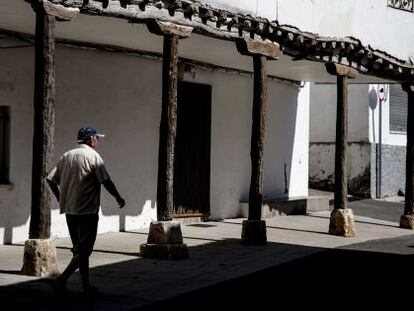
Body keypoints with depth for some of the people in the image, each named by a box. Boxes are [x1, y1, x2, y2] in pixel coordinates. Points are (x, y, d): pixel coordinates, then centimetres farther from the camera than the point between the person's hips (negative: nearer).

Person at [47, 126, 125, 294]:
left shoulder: (66, 156, 10)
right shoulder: (92, 156, -8)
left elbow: (50, 179, 9)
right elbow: (106, 181, -11)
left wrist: (60, 198, 19)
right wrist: (119, 198, 3)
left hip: (69, 211, 7)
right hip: (87, 211, -7)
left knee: (80, 248, 14)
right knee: (84, 250, -3)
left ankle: (86, 285, 18)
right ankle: (61, 279, -14)